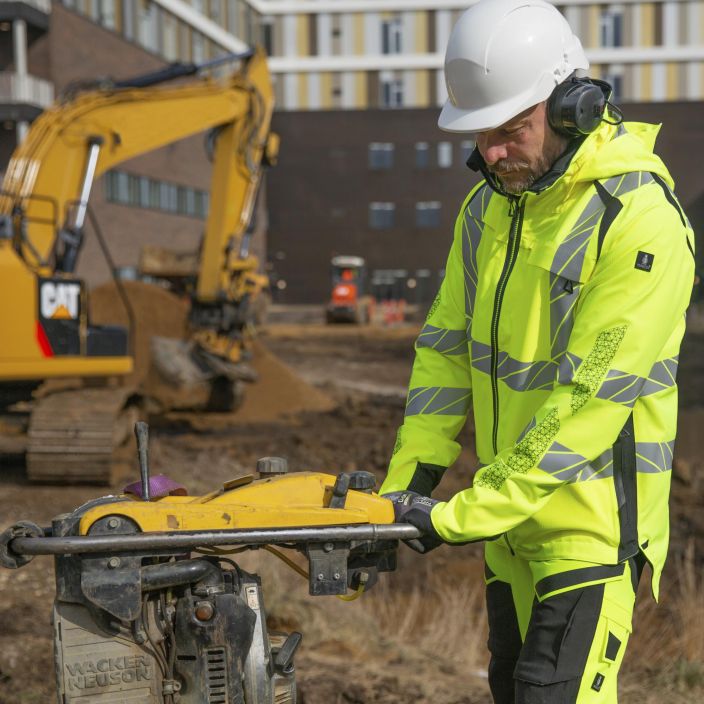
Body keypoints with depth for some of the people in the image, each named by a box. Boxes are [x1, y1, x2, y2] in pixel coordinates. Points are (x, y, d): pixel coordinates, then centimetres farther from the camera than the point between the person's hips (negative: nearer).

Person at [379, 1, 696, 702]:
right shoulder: (489, 205, 5)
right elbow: (447, 348, 9)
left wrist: (464, 514, -23)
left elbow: (591, 397, -24)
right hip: (511, 517, 8)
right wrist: (407, 484, 0)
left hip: (593, 519, -8)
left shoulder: (641, 222, -21)